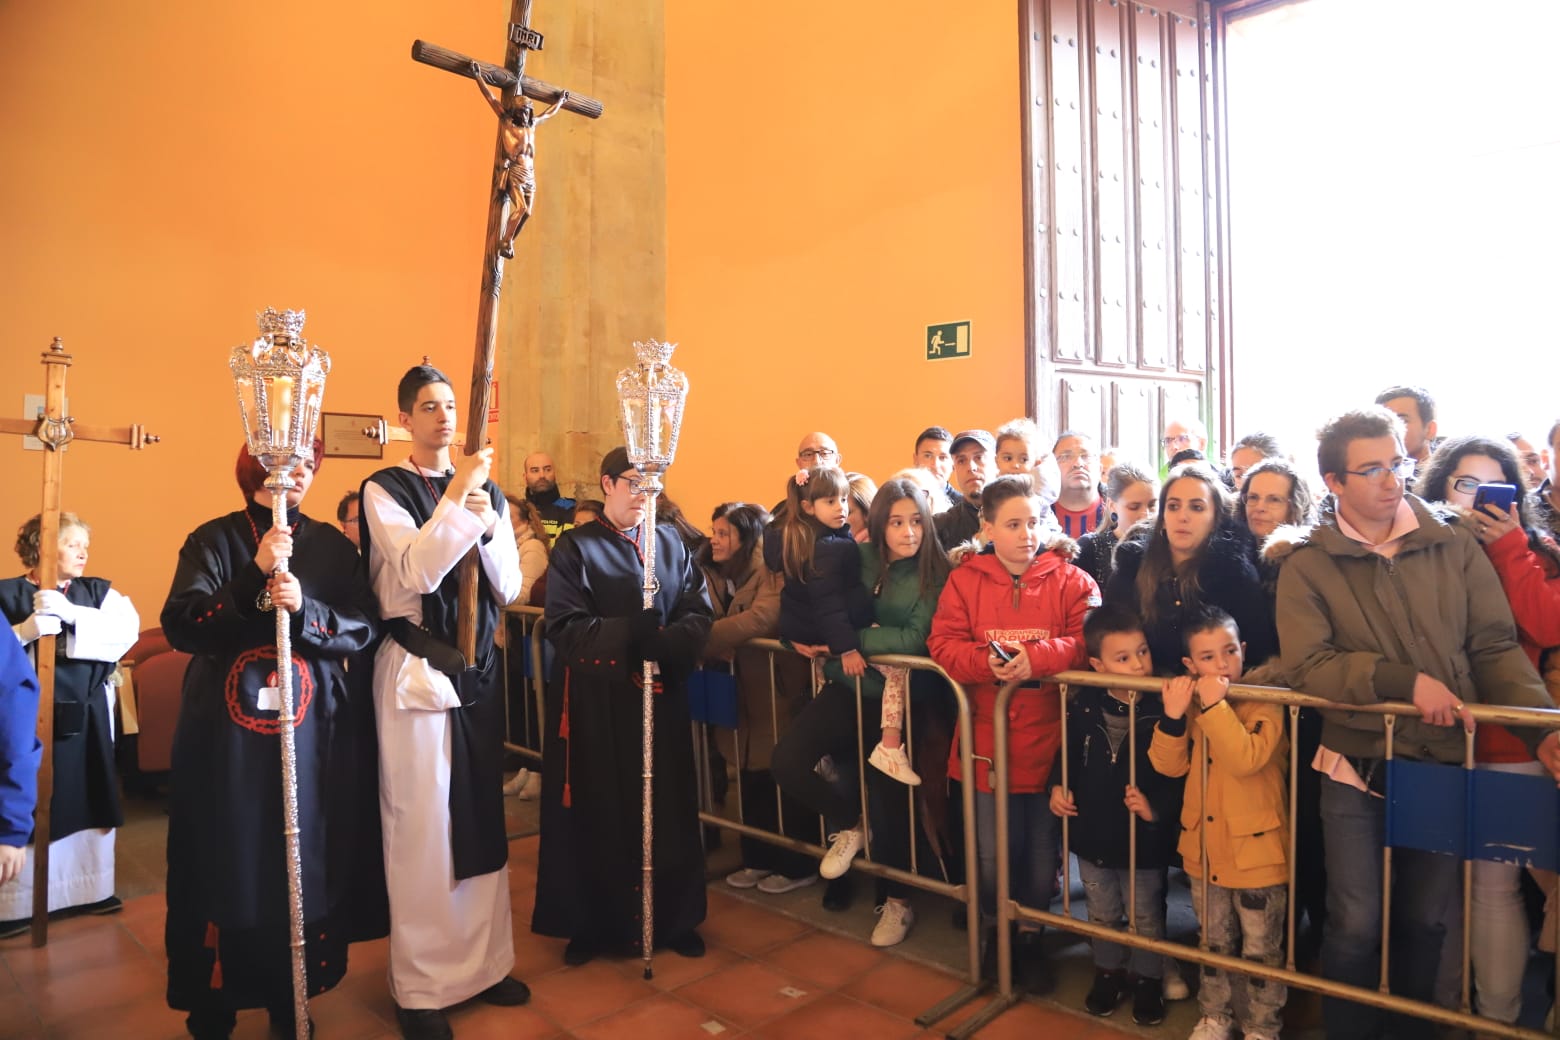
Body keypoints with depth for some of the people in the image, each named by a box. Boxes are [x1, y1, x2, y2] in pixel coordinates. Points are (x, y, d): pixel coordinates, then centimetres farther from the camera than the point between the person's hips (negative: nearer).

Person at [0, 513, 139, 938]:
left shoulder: (99, 591, 4)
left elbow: (128, 628, -13)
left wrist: (71, 614, -23)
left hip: (87, 714, 3)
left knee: (91, 802, 11)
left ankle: (91, 890, 25)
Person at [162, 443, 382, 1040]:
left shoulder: (331, 545, 7)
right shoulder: (215, 539, 1)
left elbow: (363, 627, -3)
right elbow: (180, 625, -12)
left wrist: (304, 608, -19)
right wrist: (253, 577, -23)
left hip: (313, 732, 2)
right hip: (226, 733, -1)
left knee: (306, 865, 7)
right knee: (226, 864, 5)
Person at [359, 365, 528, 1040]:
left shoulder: (487, 491, 9)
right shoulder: (384, 490, -4)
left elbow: (509, 589, 3)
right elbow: (417, 573, -19)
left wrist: (487, 523, -11)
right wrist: (456, 497, -19)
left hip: (479, 666, 5)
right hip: (417, 670, -5)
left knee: (481, 814, 11)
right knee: (422, 824, 1)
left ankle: (484, 961, 26)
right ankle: (421, 984, 15)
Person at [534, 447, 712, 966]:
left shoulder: (671, 542, 9)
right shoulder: (575, 547, -1)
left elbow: (699, 612, 1)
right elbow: (564, 625, -12)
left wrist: (666, 642, -20)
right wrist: (627, 635, -25)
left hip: (663, 694, 3)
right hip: (597, 699, -2)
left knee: (665, 807, 8)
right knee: (599, 811, 5)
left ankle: (674, 917, 23)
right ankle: (593, 922, 22)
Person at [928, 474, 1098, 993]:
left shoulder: (1070, 580, -1)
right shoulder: (965, 579, 0)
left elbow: (1087, 640, -11)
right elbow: (943, 644, -6)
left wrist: (1036, 657, -27)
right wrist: (987, 661, -24)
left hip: (1048, 740, 0)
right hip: (987, 740, 0)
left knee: (1043, 851, 14)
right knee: (992, 853, 10)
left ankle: (1031, 937, 38)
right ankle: (995, 932, 37)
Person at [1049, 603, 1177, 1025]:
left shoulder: (1161, 710, -19)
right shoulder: (1084, 707, -9)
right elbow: (1069, 753, 6)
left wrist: (1159, 807, -28)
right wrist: (1058, 786, -7)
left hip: (1143, 842, -3)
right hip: (1092, 835, 3)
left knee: (1145, 919, 18)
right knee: (1102, 915, 22)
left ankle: (1148, 981, 40)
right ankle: (1109, 973, 44)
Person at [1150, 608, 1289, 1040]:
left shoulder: (1264, 703, -15)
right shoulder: (1191, 701, 0)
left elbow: (1247, 759, -31)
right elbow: (1169, 765, -7)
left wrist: (1217, 705, -34)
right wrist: (1173, 716, -22)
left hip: (1255, 850, -5)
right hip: (1204, 848, 5)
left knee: (1261, 951, 12)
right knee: (1214, 944, 22)